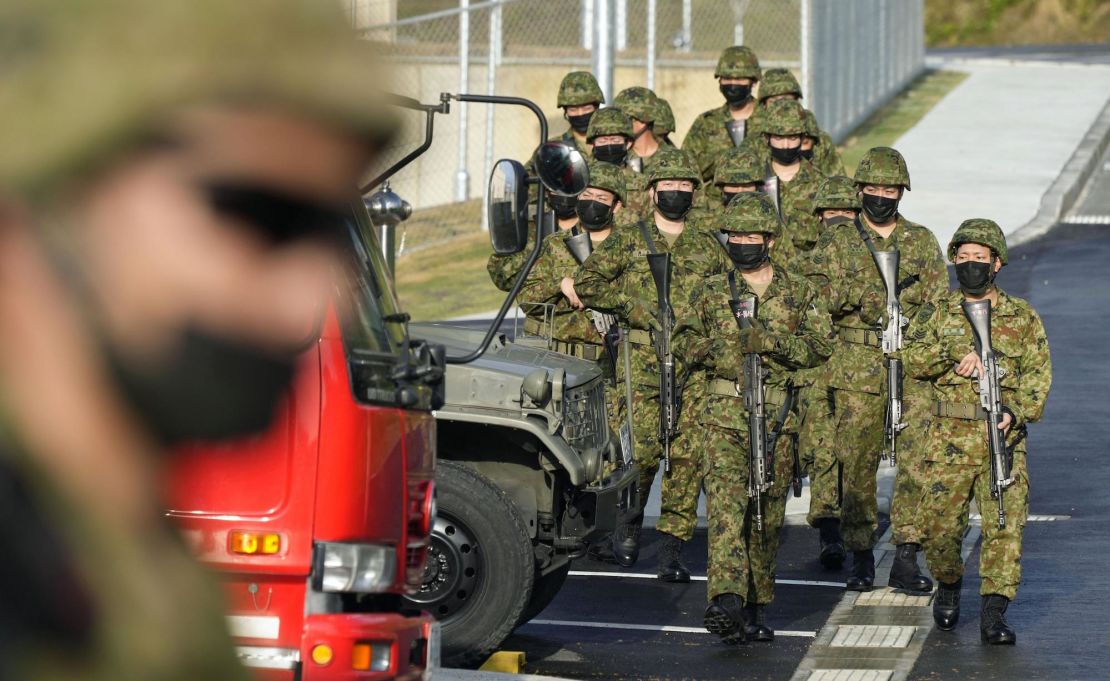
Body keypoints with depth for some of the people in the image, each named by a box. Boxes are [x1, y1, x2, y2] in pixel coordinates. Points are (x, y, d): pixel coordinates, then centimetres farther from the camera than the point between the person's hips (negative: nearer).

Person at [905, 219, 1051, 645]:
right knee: (939, 523, 1)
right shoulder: (937, 314, 10)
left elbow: (1037, 374, 2)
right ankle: (948, 587, 29)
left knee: (1005, 523, -9)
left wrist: (1016, 413, -15)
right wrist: (956, 352, -19)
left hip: (1003, 438, -1)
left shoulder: (1023, 318, 8)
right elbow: (914, 359, -3)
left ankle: (993, 613, -8)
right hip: (949, 439, 1)